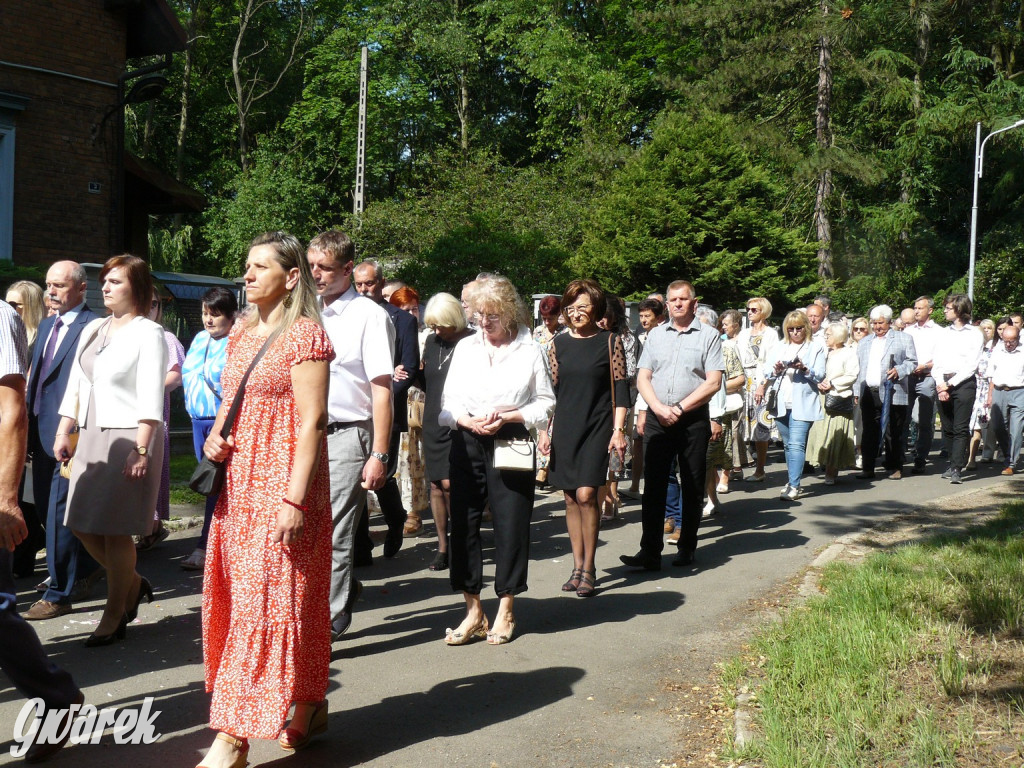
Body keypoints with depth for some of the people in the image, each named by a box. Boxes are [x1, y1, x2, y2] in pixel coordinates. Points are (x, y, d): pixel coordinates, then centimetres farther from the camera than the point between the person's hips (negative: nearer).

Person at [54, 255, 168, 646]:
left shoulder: (148, 333, -7)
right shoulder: (92, 330, 15)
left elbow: (150, 399, -14)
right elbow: (76, 385, 17)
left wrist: (141, 450, -20)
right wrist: (63, 432, 10)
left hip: (129, 436, -7)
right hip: (91, 436, 7)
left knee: (115, 529, -2)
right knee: (82, 524, 7)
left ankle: (114, 617, 13)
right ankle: (133, 584, 29)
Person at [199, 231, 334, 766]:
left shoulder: (304, 334, -9)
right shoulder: (241, 333, 14)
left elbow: (312, 421, -14)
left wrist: (293, 499, -20)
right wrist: (214, 436, 2)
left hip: (282, 484, -8)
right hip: (238, 481, 8)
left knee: (263, 598, -6)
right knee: (237, 594, 11)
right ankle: (309, 708, 25)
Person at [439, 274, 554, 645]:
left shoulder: (530, 350, 4)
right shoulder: (465, 347, 13)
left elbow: (545, 404, 3)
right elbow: (448, 402, 12)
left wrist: (508, 416, -12)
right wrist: (467, 420, -9)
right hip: (467, 444, 3)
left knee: (511, 524, 1)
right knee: (463, 523, 1)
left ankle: (505, 611, 16)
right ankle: (473, 610, 12)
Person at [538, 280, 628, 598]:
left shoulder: (609, 342, 0)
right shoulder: (559, 344, 9)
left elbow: (620, 390, -1)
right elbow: (550, 389, 11)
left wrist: (618, 430, -8)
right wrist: (544, 430, 5)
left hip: (597, 428, -4)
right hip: (565, 429, 4)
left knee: (586, 495, -13)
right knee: (570, 498, 5)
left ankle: (589, 568, -2)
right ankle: (578, 565, 15)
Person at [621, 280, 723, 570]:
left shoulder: (708, 336, 2)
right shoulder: (655, 335, 13)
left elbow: (713, 383, -6)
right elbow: (643, 378, 8)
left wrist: (679, 408, -12)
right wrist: (659, 408, -9)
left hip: (693, 421, -2)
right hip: (656, 420, 3)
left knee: (692, 487, 5)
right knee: (653, 486, -2)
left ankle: (687, 549, 16)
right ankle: (650, 552, -1)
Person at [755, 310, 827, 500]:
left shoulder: (815, 348, 5)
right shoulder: (779, 348, 17)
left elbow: (820, 375, -3)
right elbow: (766, 373, 11)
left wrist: (804, 369, -20)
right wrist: (776, 370, -10)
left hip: (802, 404, -5)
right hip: (781, 404, 5)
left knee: (796, 444, -14)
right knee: (788, 445, 11)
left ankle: (794, 485, -16)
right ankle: (792, 481, 21)